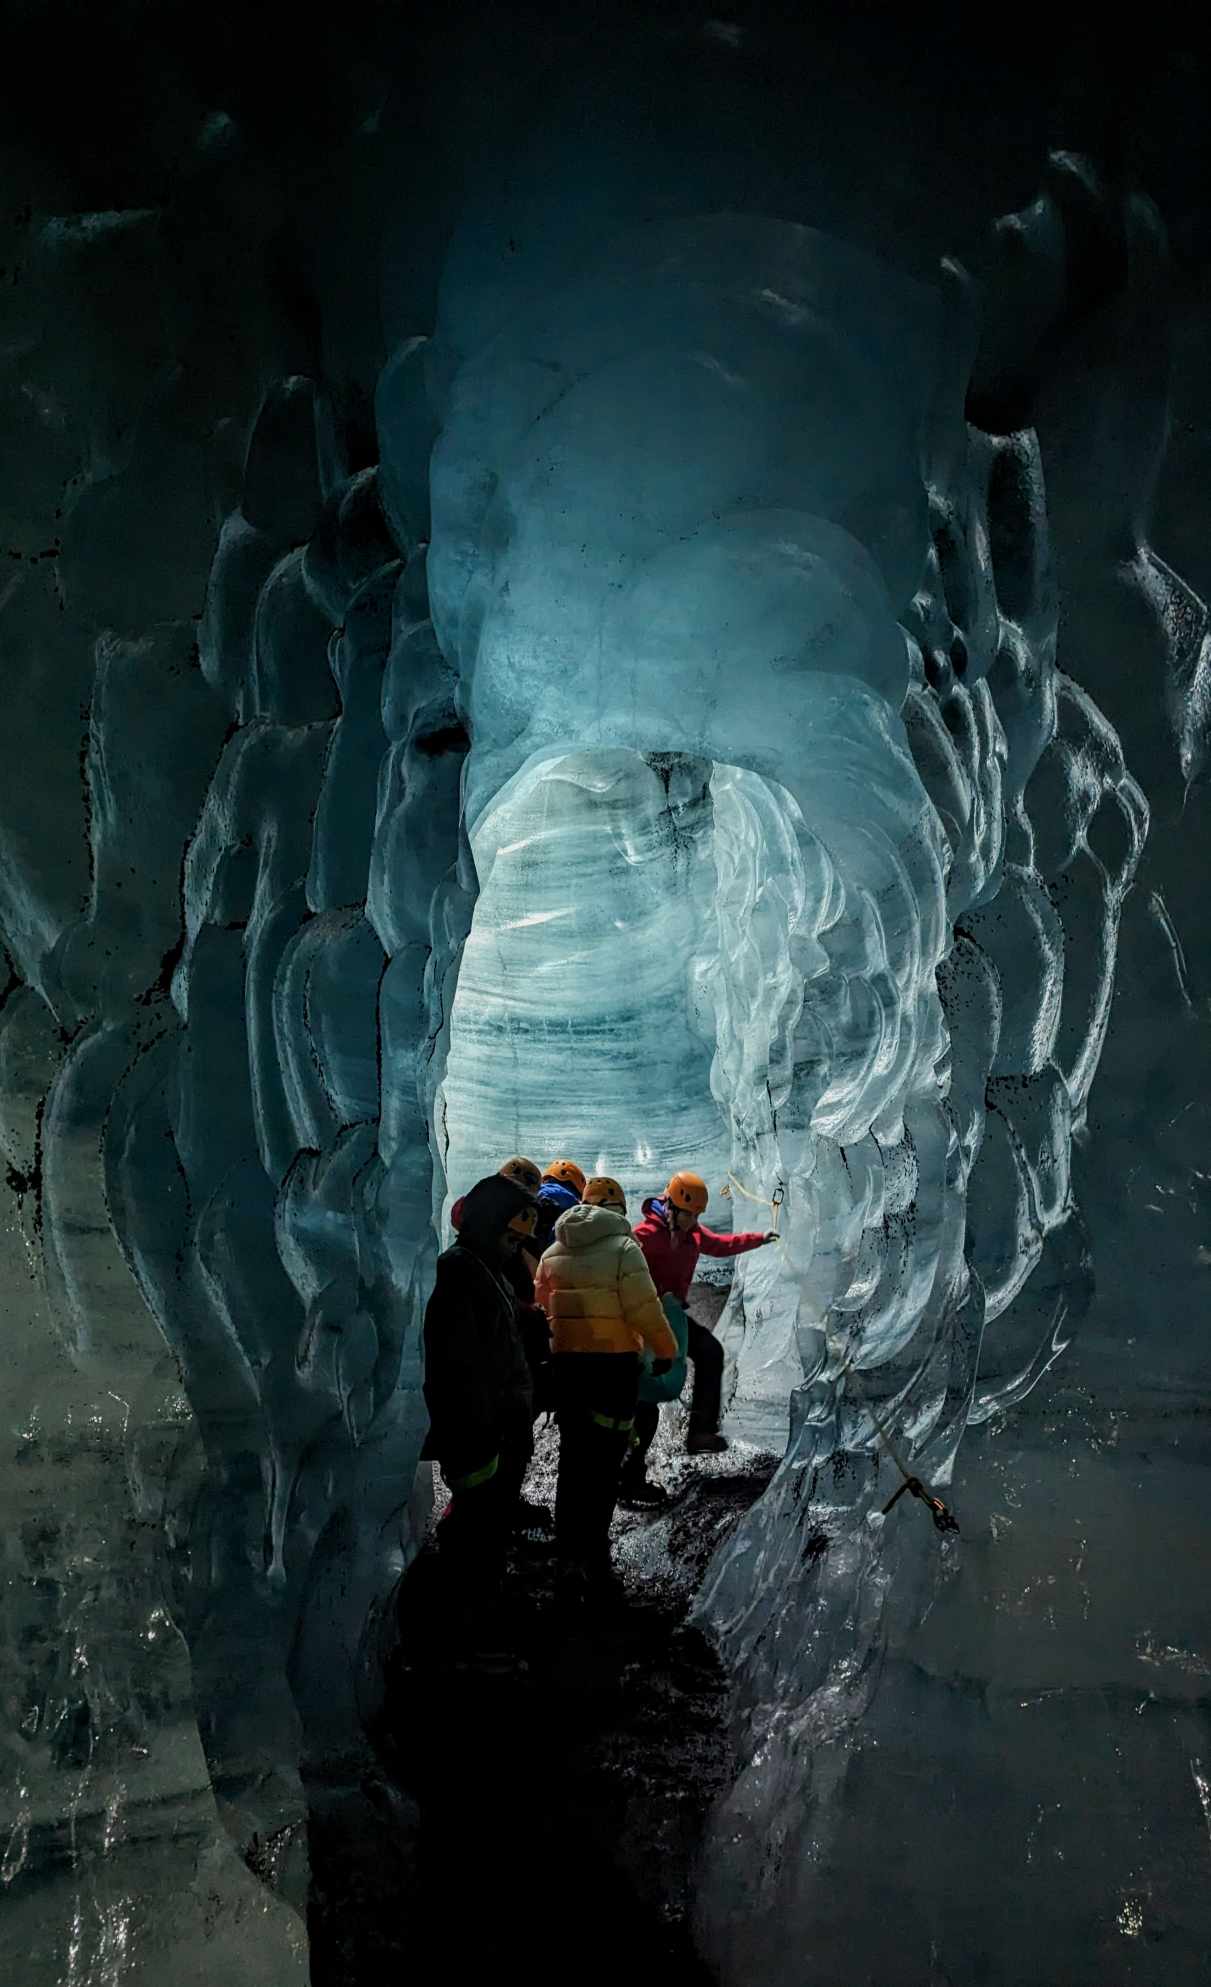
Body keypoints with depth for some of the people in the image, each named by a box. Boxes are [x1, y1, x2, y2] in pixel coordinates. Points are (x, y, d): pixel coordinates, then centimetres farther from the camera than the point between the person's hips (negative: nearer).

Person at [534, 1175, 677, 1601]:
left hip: (566, 1363, 5)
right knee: (604, 1459, 1)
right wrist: (667, 1350, 1)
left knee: (573, 1457, 13)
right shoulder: (623, 1248, -10)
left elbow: (541, 1305, 15)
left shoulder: (553, 1253, 7)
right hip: (615, 1363, -5)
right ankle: (591, 1553, -1)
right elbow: (645, 1309, -13)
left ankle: (569, 1554, 14)